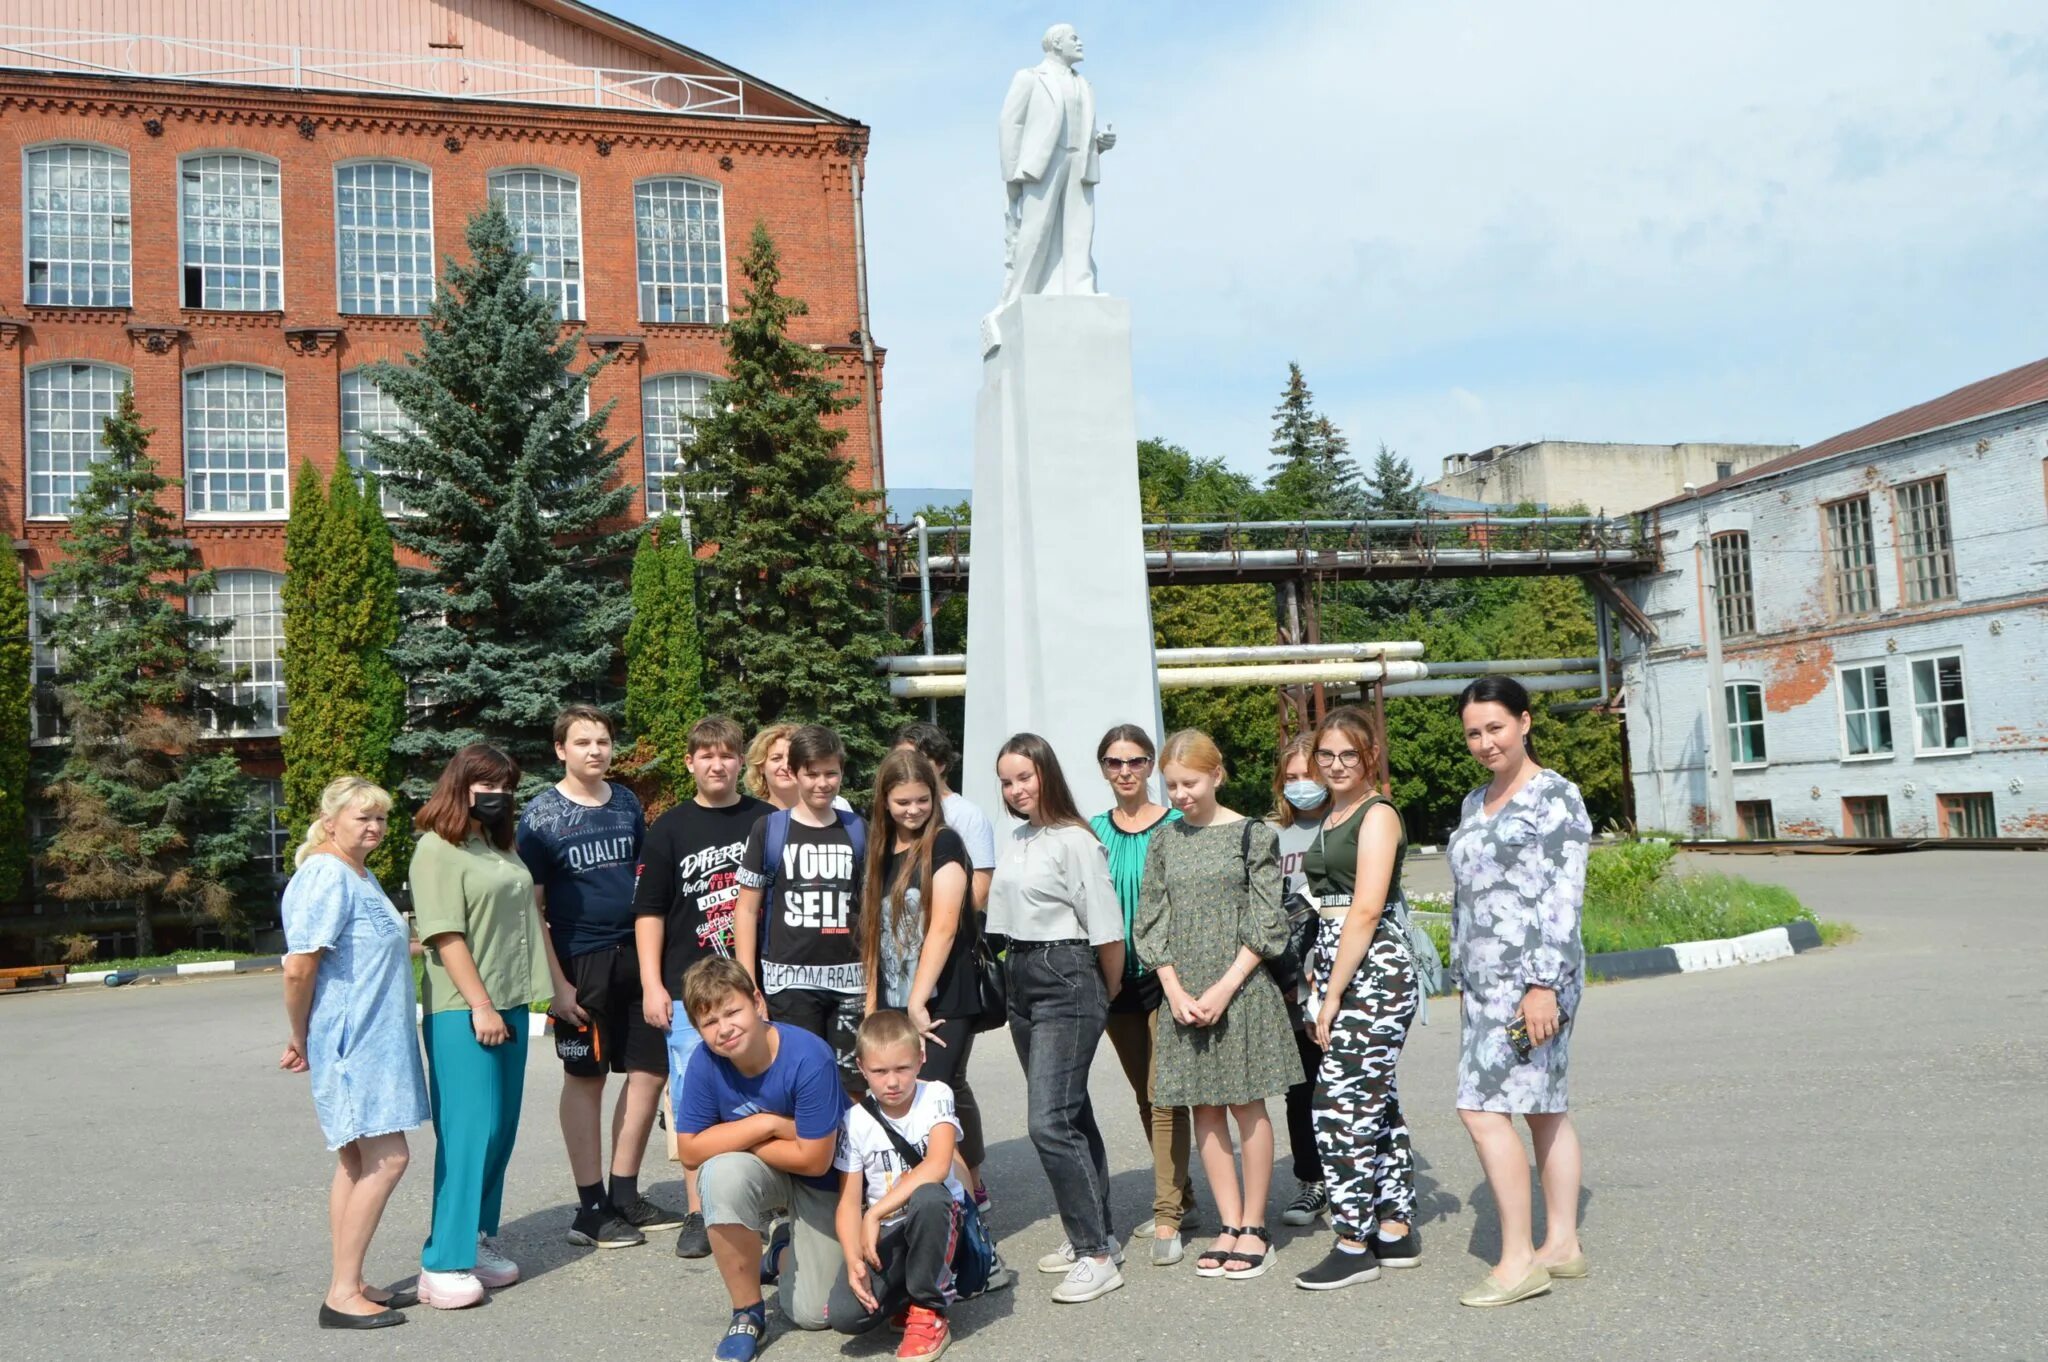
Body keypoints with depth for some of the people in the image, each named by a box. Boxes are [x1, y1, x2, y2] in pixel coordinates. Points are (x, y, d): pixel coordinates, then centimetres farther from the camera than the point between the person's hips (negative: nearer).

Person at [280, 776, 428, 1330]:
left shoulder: (361, 875, 14)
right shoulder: (327, 877, -17)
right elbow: (298, 969, -20)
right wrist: (300, 1037, -11)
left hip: (374, 1042, 10)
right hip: (351, 1042, -10)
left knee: (357, 1162, 14)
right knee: (387, 1160, -8)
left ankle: (350, 1285, 22)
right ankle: (342, 1294, -1)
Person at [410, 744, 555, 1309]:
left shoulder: (502, 847, 15)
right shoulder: (437, 849, -8)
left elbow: (530, 917, 21)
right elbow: (446, 935, -14)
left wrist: (557, 981, 19)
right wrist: (480, 1006, -17)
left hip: (511, 1003, 8)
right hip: (462, 1011, -8)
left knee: (500, 1130, 10)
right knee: (469, 1130, -8)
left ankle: (479, 1238, 20)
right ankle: (442, 1263, -1)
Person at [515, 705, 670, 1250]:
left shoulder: (628, 804, 9)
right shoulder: (542, 814, -6)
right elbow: (531, 906, -7)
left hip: (637, 954, 5)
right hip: (581, 960, -5)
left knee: (650, 1071, 8)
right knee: (585, 1079, 3)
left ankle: (625, 1196, 22)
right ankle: (591, 1207, 14)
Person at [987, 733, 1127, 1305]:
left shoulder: (1075, 841, -13)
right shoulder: (1014, 842, 11)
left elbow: (1107, 931, -12)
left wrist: (1105, 997, -1)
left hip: (1067, 981, -8)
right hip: (1020, 979, 8)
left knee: (1049, 1121, -13)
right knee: (1071, 1113, 15)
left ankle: (1097, 1255, -4)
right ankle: (1093, 1234, 26)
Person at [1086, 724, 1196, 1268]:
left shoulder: (1175, 825, -4)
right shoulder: (1093, 831, 8)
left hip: (1165, 975, -5)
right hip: (1117, 978, 5)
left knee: (1165, 1095, -7)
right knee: (1144, 1095, 14)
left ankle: (1167, 1220, -1)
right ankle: (1181, 1199, 29)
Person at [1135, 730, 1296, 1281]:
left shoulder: (1252, 835, -3)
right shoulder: (1164, 842, 8)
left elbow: (1266, 925, -5)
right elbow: (1151, 923, 7)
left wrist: (1224, 988, -13)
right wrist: (1176, 992, -5)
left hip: (1240, 989, -4)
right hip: (1184, 994, 4)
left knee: (1247, 1106, 2)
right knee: (1204, 1110, 7)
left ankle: (1254, 1227, 13)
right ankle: (1228, 1225, 17)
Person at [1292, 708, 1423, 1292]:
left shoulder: (1378, 815, -10)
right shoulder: (1331, 818, 17)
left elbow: (1365, 910, -17)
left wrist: (1332, 996, -17)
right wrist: (1316, 984, 14)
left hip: (1373, 974, -9)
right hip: (1338, 971, 9)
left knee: (1340, 1105, -8)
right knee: (1374, 1101, 13)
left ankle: (1353, 1243, 2)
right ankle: (1396, 1231, 21)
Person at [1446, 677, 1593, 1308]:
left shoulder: (1555, 798, -9)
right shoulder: (1474, 803, 16)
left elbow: (1563, 900, -15)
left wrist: (1543, 985, -20)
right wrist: (1466, 978, 20)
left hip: (1531, 975, -8)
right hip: (1485, 978, 8)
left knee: (1483, 1106, -11)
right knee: (1543, 1108, 12)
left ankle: (1518, 1259, -3)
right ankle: (1562, 1244, 20)